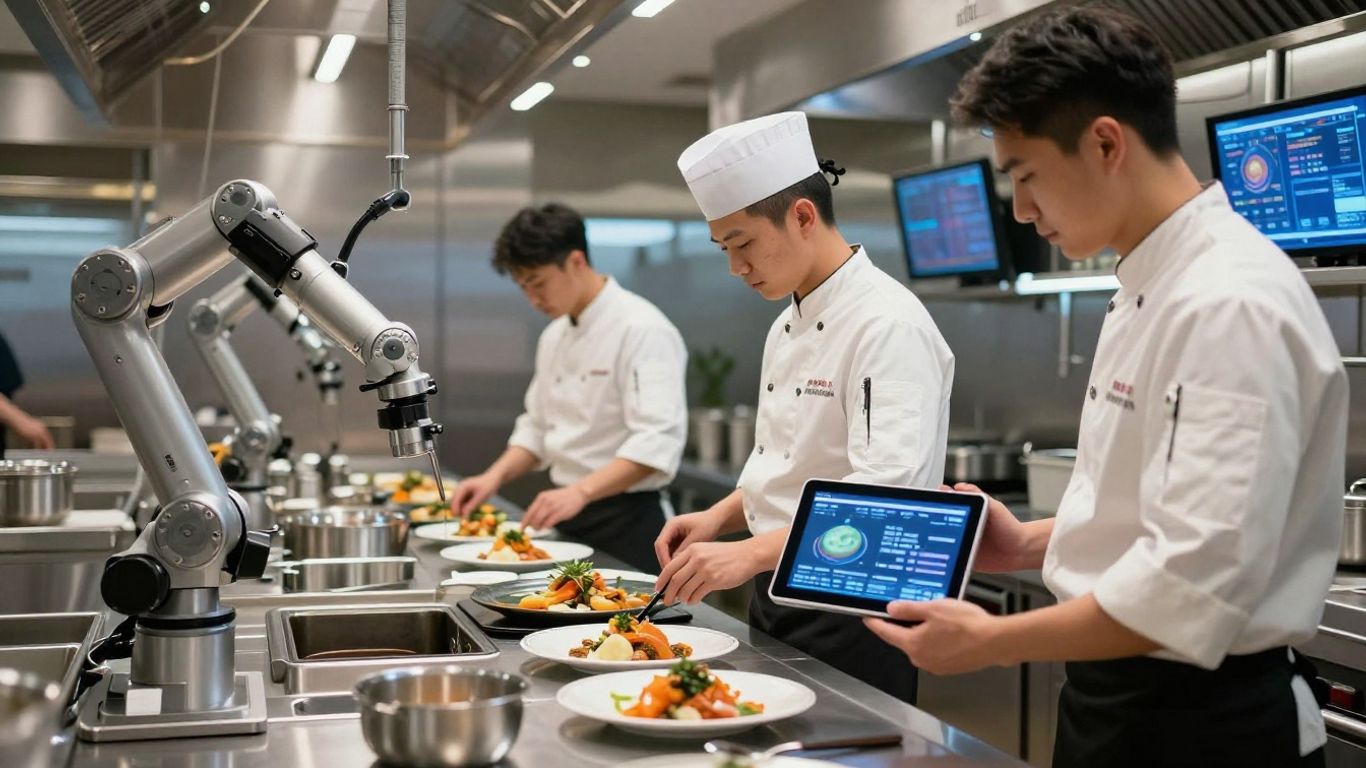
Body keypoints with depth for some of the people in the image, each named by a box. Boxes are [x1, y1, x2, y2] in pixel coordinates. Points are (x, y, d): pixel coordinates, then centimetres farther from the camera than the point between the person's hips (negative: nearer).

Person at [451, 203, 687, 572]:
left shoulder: (643, 330, -16)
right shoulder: (554, 336, 11)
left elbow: (657, 441, -26)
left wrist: (580, 491, -35)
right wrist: (495, 476, 2)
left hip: (627, 521, -7)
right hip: (571, 517, 8)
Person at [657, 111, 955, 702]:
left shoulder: (888, 325, -18)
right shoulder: (787, 327, 12)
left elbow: (886, 499, -28)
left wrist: (747, 553, -34)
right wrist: (719, 517, 3)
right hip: (778, 598, 9)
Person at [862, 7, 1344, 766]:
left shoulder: (1232, 305, -23)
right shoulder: (1158, 287, 8)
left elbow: (1193, 585, -28)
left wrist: (991, 641, -19)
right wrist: (1031, 544, 4)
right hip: (1122, 698, 9)